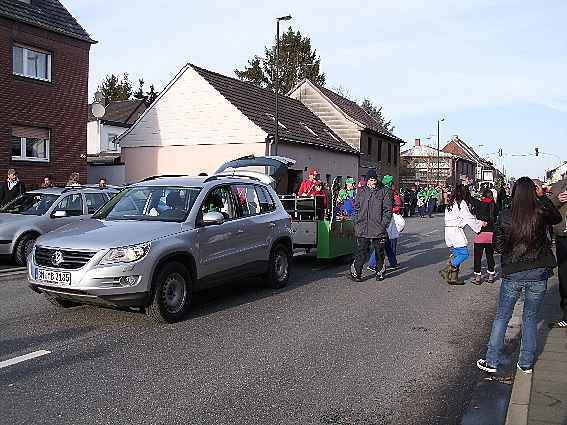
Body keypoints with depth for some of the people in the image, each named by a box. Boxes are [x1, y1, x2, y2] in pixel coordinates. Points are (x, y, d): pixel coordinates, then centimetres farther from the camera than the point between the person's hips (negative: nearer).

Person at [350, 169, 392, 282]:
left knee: (379, 252, 10)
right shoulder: (361, 192, 9)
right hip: (363, 228, 1)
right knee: (361, 251, 1)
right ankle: (356, 272, 9)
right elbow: (356, 208, 15)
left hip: (379, 229, -1)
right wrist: (357, 221, 5)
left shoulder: (384, 192, 1)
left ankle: (380, 272, 24)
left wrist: (384, 224, -8)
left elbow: (388, 210, 0)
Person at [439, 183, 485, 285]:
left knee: (456, 254, 12)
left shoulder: (450, 203, 17)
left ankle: (453, 278, 11)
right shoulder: (461, 203, -7)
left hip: (448, 230, 9)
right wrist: (480, 223, 8)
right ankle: (446, 271, -7)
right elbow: (469, 218, -6)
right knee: (464, 253, -4)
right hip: (456, 231, -9)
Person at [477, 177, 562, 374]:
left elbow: (498, 245, -3)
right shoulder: (541, 214, -9)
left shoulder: (505, 216, -9)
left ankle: (491, 361, 16)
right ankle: (526, 363, 23)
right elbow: (557, 218, 13)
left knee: (502, 317, 12)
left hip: (512, 274, 0)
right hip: (538, 274, 0)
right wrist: (543, 197, 10)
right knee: (530, 318, 15)